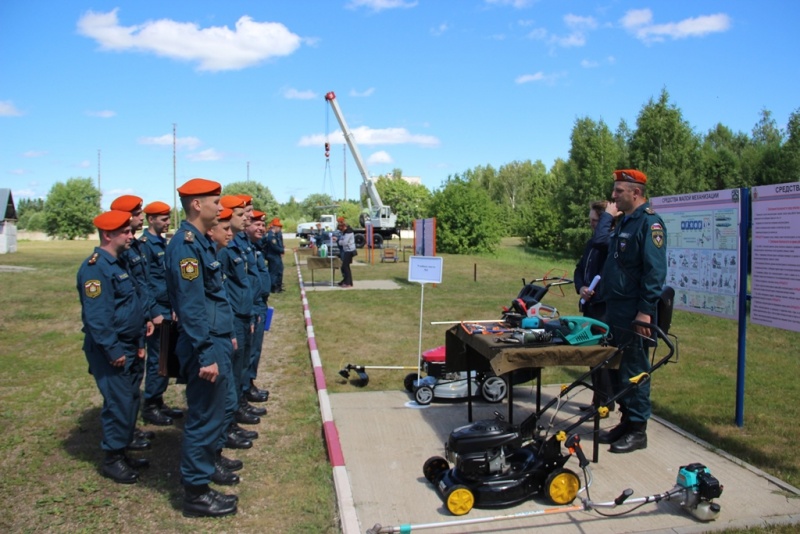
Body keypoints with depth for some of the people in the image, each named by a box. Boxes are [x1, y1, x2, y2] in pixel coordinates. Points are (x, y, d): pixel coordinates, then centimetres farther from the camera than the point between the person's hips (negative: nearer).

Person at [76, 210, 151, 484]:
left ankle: (123, 451, 28)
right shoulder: (95, 268, -18)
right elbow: (96, 316, -22)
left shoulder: (119, 263, 13)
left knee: (130, 400, 15)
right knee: (119, 403, -2)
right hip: (112, 350, -9)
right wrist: (113, 351, -21)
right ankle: (112, 458, 14)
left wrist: (139, 343, 15)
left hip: (130, 347, 9)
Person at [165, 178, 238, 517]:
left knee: (215, 408, 24)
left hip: (218, 341, 10)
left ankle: (209, 456, 45)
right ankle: (196, 492, 13)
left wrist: (228, 336, 21)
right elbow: (191, 306, -24)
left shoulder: (203, 241, 12)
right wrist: (205, 355, -24)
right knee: (203, 415, 0)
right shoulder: (185, 244, -19)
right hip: (206, 347, -10)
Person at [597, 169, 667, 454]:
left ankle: (638, 430, 11)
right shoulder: (623, 222, 16)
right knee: (618, 369, 14)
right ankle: (626, 422, 26)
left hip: (635, 315, -9)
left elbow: (655, 271, -20)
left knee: (635, 371, 0)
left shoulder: (649, 223, -13)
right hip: (615, 312, 9)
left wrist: (645, 311, -22)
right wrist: (599, 292, 19)